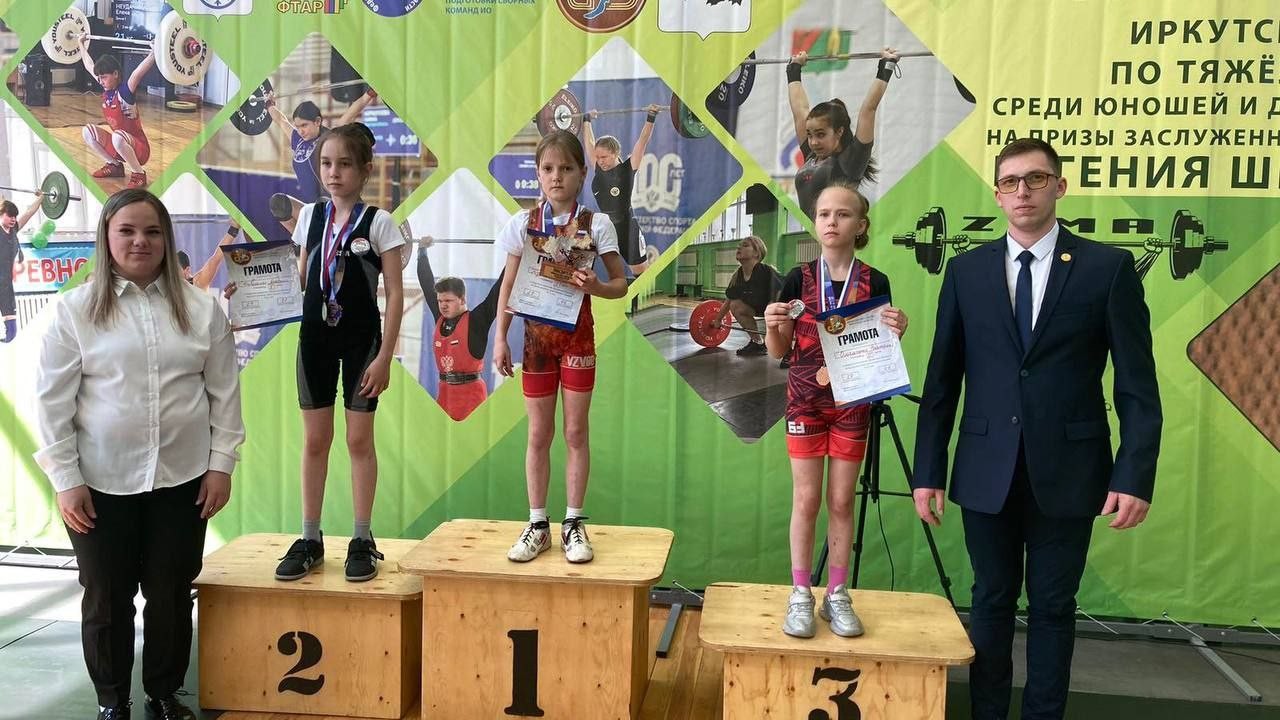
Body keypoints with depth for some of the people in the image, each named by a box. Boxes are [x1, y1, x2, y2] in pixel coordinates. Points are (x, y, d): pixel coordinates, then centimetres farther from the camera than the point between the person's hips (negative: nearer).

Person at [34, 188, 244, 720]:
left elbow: (224, 392, 3)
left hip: (182, 477, 1)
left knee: (172, 595, 11)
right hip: (102, 482, -1)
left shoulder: (201, 308, 1)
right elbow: (52, 401, -2)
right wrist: (65, 479, -6)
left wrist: (220, 463, 0)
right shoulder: (75, 309, -3)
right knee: (107, 599, 11)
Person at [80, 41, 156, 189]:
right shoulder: (106, 89, 1)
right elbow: (89, 66, 17)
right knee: (87, 131, 0)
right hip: (119, 146, 8)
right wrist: (82, 44, 27)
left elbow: (140, 70, -37)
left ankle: (139, 174, -17)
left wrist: (155, 52, -50)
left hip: (139, 149, -8)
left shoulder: (125, 91, -20)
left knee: (117, 137, -37)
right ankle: (114, 165, 12)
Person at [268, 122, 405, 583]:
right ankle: (310, 539, 19)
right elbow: (299, 281, 14)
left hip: (361, 339, -4)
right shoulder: (310, 215, 5)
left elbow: (395, 293, -8)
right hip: (315, 336, 4)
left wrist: (385, 355, -12)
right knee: (314, 440, 9)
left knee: (359, 438, 4)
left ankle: (362, 540, 16)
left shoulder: (378, 222, -7)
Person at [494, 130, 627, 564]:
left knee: (575, 432, 6)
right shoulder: (525, 223, 0)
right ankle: (538, 524, 19)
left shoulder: (595, 224, -4)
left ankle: (573, 524, 18)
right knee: (539, 434, 8)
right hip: (537, 336, 1)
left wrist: (594, 286, -23)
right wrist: (500, 338, 0)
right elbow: (509, 286, 4)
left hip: (577, 336, -1)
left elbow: (620, 283, -2)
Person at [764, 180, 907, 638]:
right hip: (806, 400, 0)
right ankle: (800, 595, 13)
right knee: (806, 499, 2)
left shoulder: (875, 283, -1)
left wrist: (895, 333, -16)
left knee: (842, 500, 7)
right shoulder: (799, 279, -2)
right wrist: (772, 325, -18)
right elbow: (779, 351, 2)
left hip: (852, 402, 1)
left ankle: (837, 596, 19)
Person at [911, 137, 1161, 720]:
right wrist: (928, 470, 1)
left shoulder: (1108, 267, -1)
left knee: (1053, 607, 10)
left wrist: (1136, 475, -10)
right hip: (987, 470, 2)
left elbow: (1137, 384, -2)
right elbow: (942, 378, 4)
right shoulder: (967, 271, 5)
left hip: (1067, 470, -1)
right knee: (991, 602, 12)